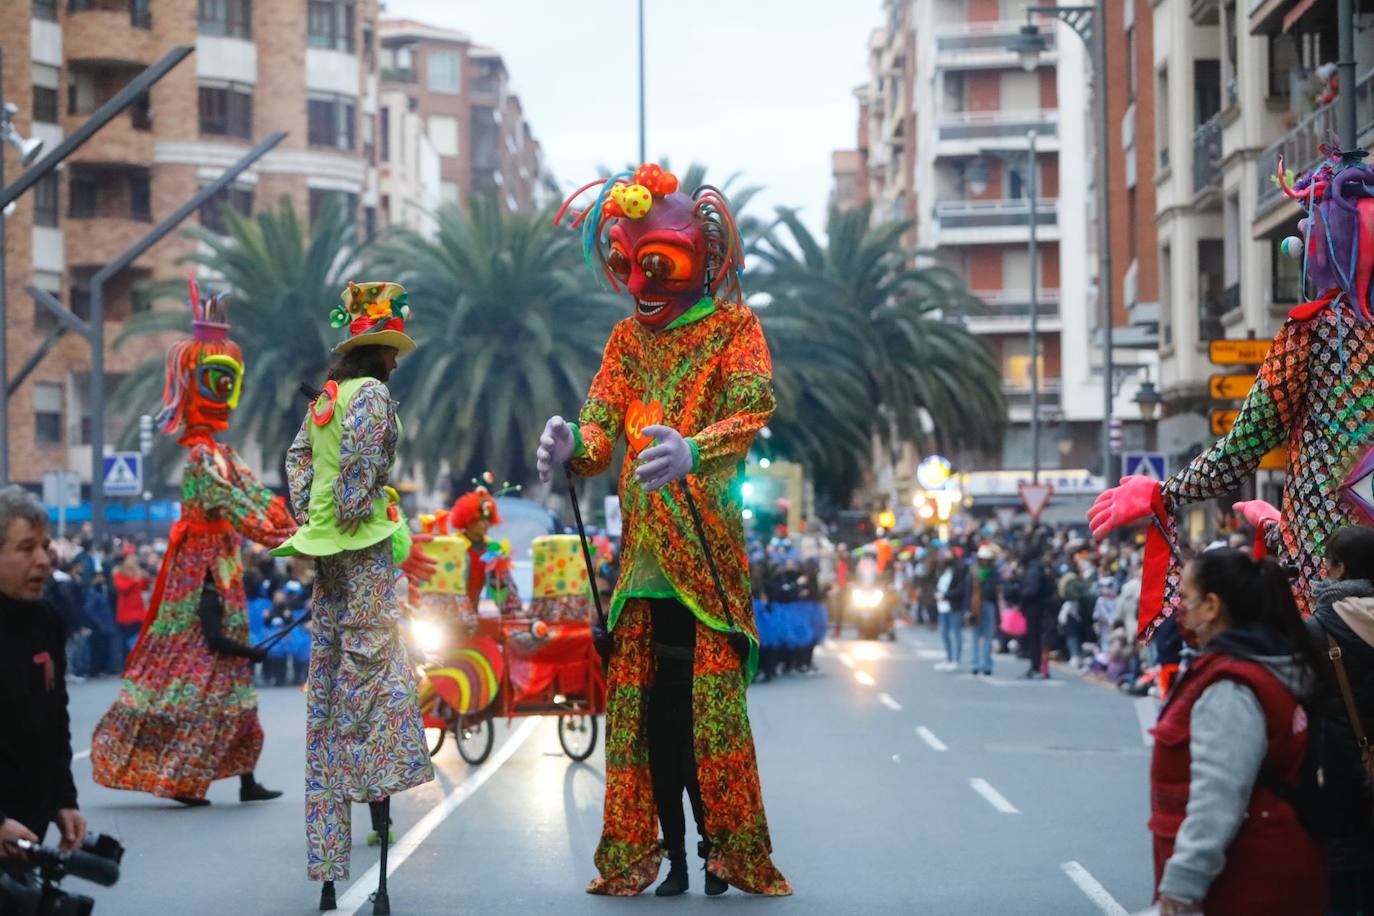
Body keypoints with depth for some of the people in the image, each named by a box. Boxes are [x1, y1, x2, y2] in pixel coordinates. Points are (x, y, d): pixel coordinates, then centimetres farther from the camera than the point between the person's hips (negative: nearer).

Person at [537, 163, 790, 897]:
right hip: (642, 547, 5)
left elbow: (753, 409, -17)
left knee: (710, 699, -9)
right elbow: (601, 425, 3)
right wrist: (574, 448, -22)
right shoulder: (627, 339, 14)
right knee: (643, 698, 2)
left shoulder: (733, 328, -1)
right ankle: (670, 851, 9)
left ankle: (729, 849, -1)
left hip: (707, 544, -5)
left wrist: (693, 451, -37)